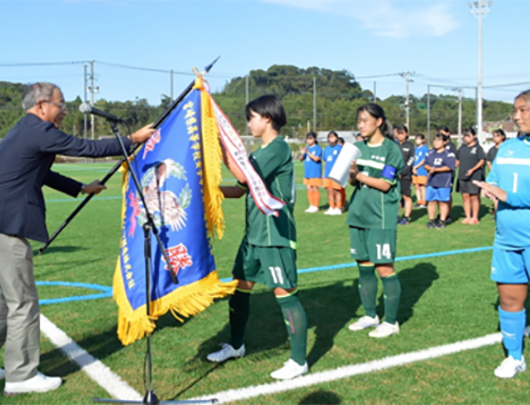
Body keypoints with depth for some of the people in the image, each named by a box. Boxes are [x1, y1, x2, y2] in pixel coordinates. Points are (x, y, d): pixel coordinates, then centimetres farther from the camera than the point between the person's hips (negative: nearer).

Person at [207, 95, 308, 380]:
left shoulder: (279, 148, -13)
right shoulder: (259, 153, 15)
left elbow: (243, 175, -23)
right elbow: (240, 190, 17)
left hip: (276, 236, -9)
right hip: (254, 234, 9)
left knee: (285, 294, -4)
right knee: (240, 287, 16)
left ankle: (299, 361, 5)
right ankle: (236, 345, 33)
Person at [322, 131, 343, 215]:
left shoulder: (340, 148, -1)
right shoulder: (326, 149, 14)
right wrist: (323, 173, 17)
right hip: (327, 173, 5)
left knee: (337, 191, -3)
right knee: (329, 191, 8)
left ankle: (338, 209, 3)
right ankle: (331, 208, 17)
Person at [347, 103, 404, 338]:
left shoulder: (391, 149, -6)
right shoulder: (358, 147, 11)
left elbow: (385, 184, -13)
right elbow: (353, 180, 10)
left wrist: (358, 175, -15)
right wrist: (352, 175, -11)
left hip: (381, 218, -6)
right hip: (358, 214, 6)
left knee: (384, 268, -2)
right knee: (364, 266, 11)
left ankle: (391, 322, 9)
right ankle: (370, 316, 25)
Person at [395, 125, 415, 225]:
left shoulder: (410, 145, 1)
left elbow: (410, 160, -5)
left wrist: (402, 173, -10)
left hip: (405, 175, -3)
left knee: (406, 197, 1)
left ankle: (406, 218, 7)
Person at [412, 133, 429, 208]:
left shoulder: (425, 149, -6)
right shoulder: (415, 148, 12)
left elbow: (424, 160, -10)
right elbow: (413, 159, 12)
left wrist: (415, 167, -10)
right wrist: (413, 168, -2)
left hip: (422, 171, -6)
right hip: (414, 171, 6)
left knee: (422, 186, -3)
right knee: (416, 187, 9)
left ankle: (423, 202, 3)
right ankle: (419, 201, 17)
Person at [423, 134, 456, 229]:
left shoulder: (449, 154, -3)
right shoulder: (430, 153, 14)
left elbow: (449, 167, -13)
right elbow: (426, 165, 12)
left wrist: (436, 169, -19)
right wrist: (430, 168, -10)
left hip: (444, 182, -5)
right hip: (431, 181, 5)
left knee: (443, 202, 0)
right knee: (431, 201, 7)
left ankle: (442, 221, 7)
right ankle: (431, 220, 16)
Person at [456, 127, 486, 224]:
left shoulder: (478, 148, -3)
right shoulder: (462, 148, 13)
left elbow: (482, 161, -8)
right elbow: (458, 161, 17)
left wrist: (473, 169, -19)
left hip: (474, 176, -5)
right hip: (462, 176, 5)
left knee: (474, 197, 0)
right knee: (465, 196, 8)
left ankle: (475, 217, 8)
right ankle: (468, 216, 16)